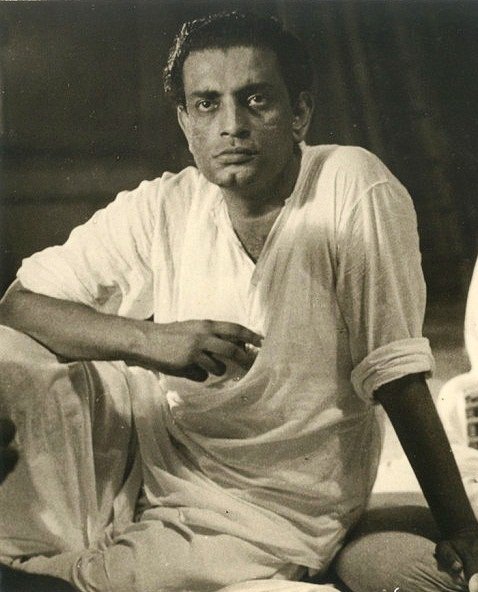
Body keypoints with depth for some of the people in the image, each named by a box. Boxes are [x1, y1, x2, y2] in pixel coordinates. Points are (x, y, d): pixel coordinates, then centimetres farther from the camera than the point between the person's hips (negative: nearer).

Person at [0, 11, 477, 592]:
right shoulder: (161, 209, -8)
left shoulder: (354, 188, -18)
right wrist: (145, 338, -28)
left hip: (270, 509, -3)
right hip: (151, 442, 4)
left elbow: (395, 370, -17)